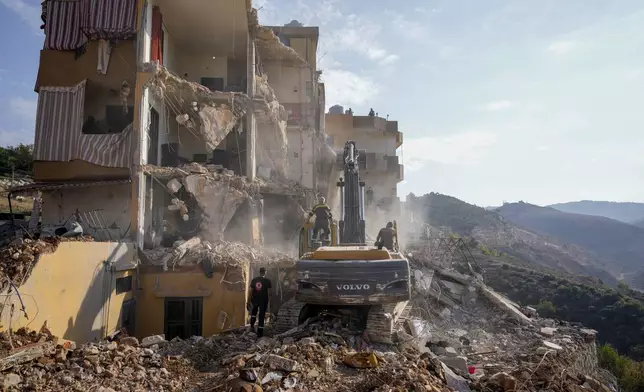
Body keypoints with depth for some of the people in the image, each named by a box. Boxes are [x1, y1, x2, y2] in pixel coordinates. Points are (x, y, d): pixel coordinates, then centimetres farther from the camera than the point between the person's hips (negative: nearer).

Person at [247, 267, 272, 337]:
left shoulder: (254, 279, -2)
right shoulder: (267, 280, -9)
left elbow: (250, 291, -3)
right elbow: (269, 292, -8)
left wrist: (249, 301, 4)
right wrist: (269, 301, 3)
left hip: (255, 299, 2)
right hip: (263, 300, -2)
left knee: (254, 312, 29)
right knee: (261, 316, 5)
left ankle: (252, 326, 23)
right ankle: (260, 333, 7)